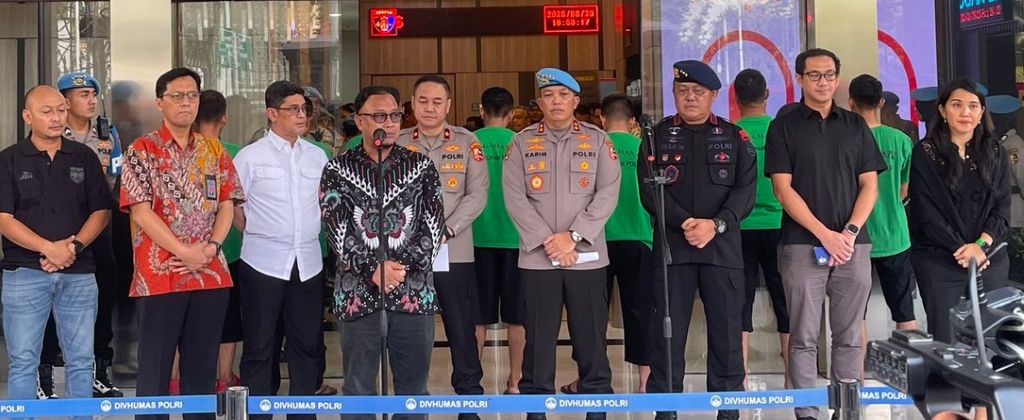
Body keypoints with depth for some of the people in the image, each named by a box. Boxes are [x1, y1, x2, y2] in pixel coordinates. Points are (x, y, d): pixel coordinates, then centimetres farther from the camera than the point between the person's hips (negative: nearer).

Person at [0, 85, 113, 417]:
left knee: (80, 360, 5)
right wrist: (49, 248, -15)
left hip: (79, 273, 2)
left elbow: (101, 211, 8)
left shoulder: (84, 157, 10)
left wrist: (75, 246, -9)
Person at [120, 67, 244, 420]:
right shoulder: (142, 151, -2)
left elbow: (227, 203, 9)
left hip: (212, 274, 4)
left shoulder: (214, 151, 12)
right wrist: (185, 252, -15)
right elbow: (140, 210, -10)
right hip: (159, 275, -4)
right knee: (155, 366, 2)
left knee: (203, 366, 10)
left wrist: (211, 248, -9)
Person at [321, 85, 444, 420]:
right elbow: (337, 229, -5)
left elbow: (433, 225, 0)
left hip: (414, 289, 1)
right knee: (358, 386, 5)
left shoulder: (422, 166, 8)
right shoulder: (338, 170, 4)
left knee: (413, 386, 8)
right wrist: (372, 270, -16)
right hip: (357, 290, -1)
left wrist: (404, 266, -12)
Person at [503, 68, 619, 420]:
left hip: (588, 256, 0)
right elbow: (514, 198, -1)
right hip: (536, 257, 0)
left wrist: (573, 236, -12)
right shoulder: (521, 143, 7)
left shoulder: (598, 141, 7)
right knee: (538, 338, 3)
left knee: (591, 336, 3)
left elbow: (608, 194, -2)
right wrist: (547, 240, -11)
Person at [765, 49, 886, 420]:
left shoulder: (855, 125, 12)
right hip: (802, 246, -3)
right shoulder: (784, 126, 3)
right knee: (804, 339, -1)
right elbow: (783, 189, -4)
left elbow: (870, 185, 8)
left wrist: (850, 231, -7)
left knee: (849, 337, 5)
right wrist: (824, 234, -12)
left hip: (853, 246, 3)